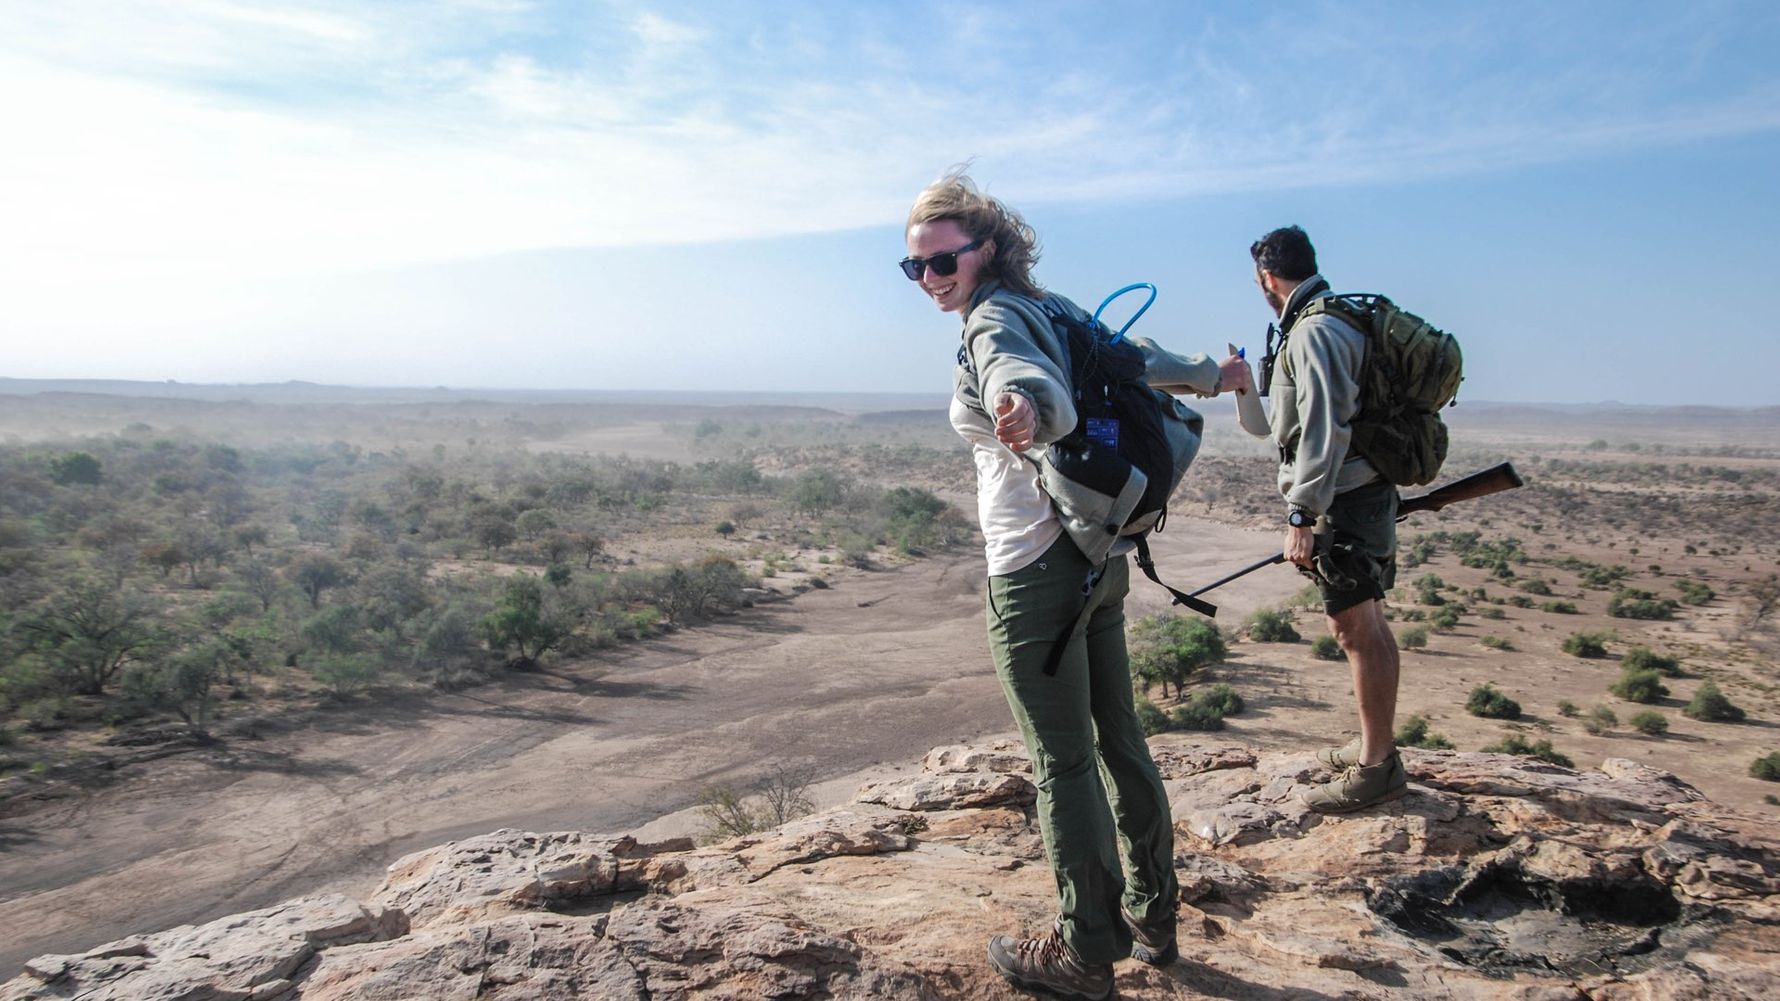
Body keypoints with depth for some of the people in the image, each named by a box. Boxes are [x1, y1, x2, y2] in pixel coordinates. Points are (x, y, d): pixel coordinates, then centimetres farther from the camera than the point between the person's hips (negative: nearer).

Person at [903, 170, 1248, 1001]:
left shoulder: (994, 322, -14)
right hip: (1100, 556, 9)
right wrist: (1210, 375, 40)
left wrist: (1028, 410, -57)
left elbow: (1044, 390, -34)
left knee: (1063, 762, 1)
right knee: (1118, 738, 17)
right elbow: (1134, 357, 22)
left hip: (1036, 569, -9)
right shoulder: (1048, 307, 11)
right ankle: (1152, 917, 32)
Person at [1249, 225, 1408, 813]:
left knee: (1356, 630, -4)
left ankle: (1376, 767, 4)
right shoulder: (1341, 320, 15)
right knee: (1366, 626, 17)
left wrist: (1301, 515, -24)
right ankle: (1375, 747, 30)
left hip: (1344, 501, -11)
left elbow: (1323, 430, -24)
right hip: (1367, 494, 11)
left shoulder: (1314, 333, -17)